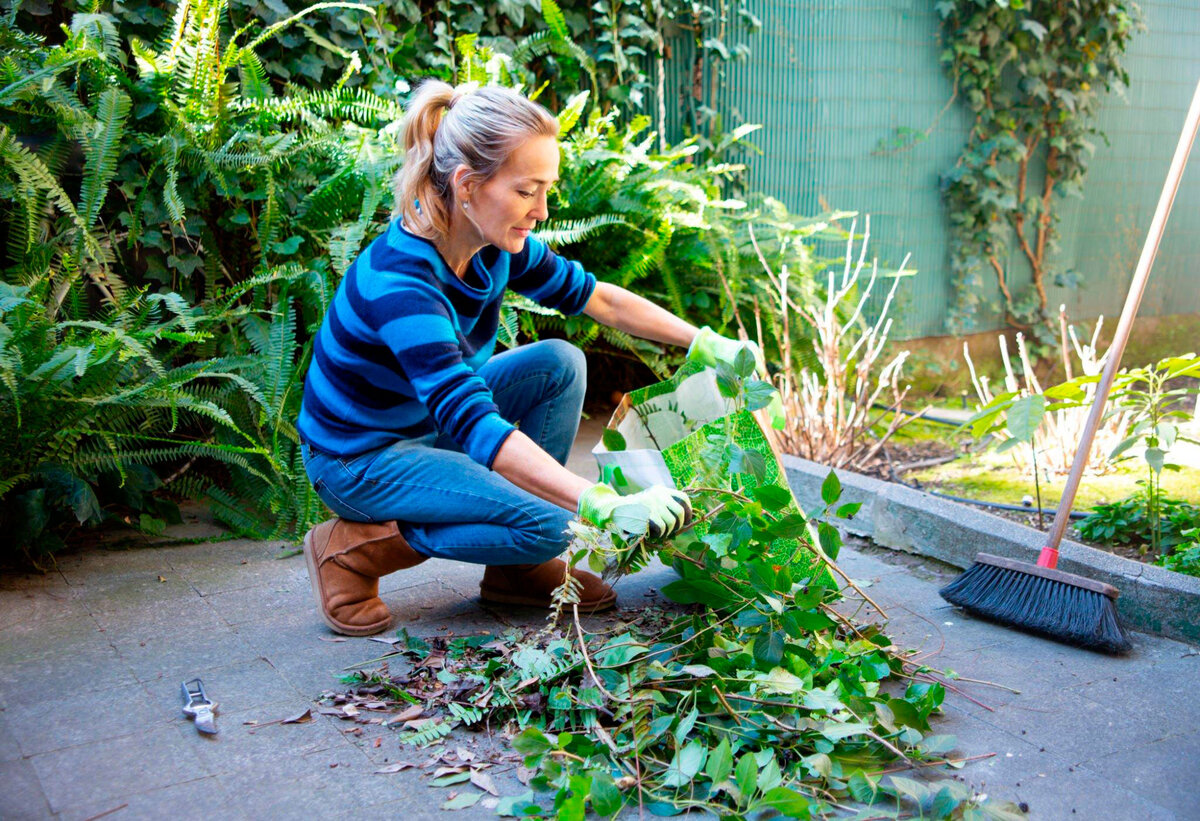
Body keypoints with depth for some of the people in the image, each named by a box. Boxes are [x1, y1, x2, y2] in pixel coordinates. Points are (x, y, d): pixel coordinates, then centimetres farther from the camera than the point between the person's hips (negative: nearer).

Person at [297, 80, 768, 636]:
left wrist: (705, 343, 0)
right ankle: (354, 548, -4)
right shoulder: (398, 282, -35)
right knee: (550, 524, -20)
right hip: (358, 458, -8)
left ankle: (516, 570, 2)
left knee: (559, 364, -7)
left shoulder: (493, 242, -10)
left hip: (431, 418, 8)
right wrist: (605, 507, -49)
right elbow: (475, 426, -43)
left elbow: (590, 294, 4)